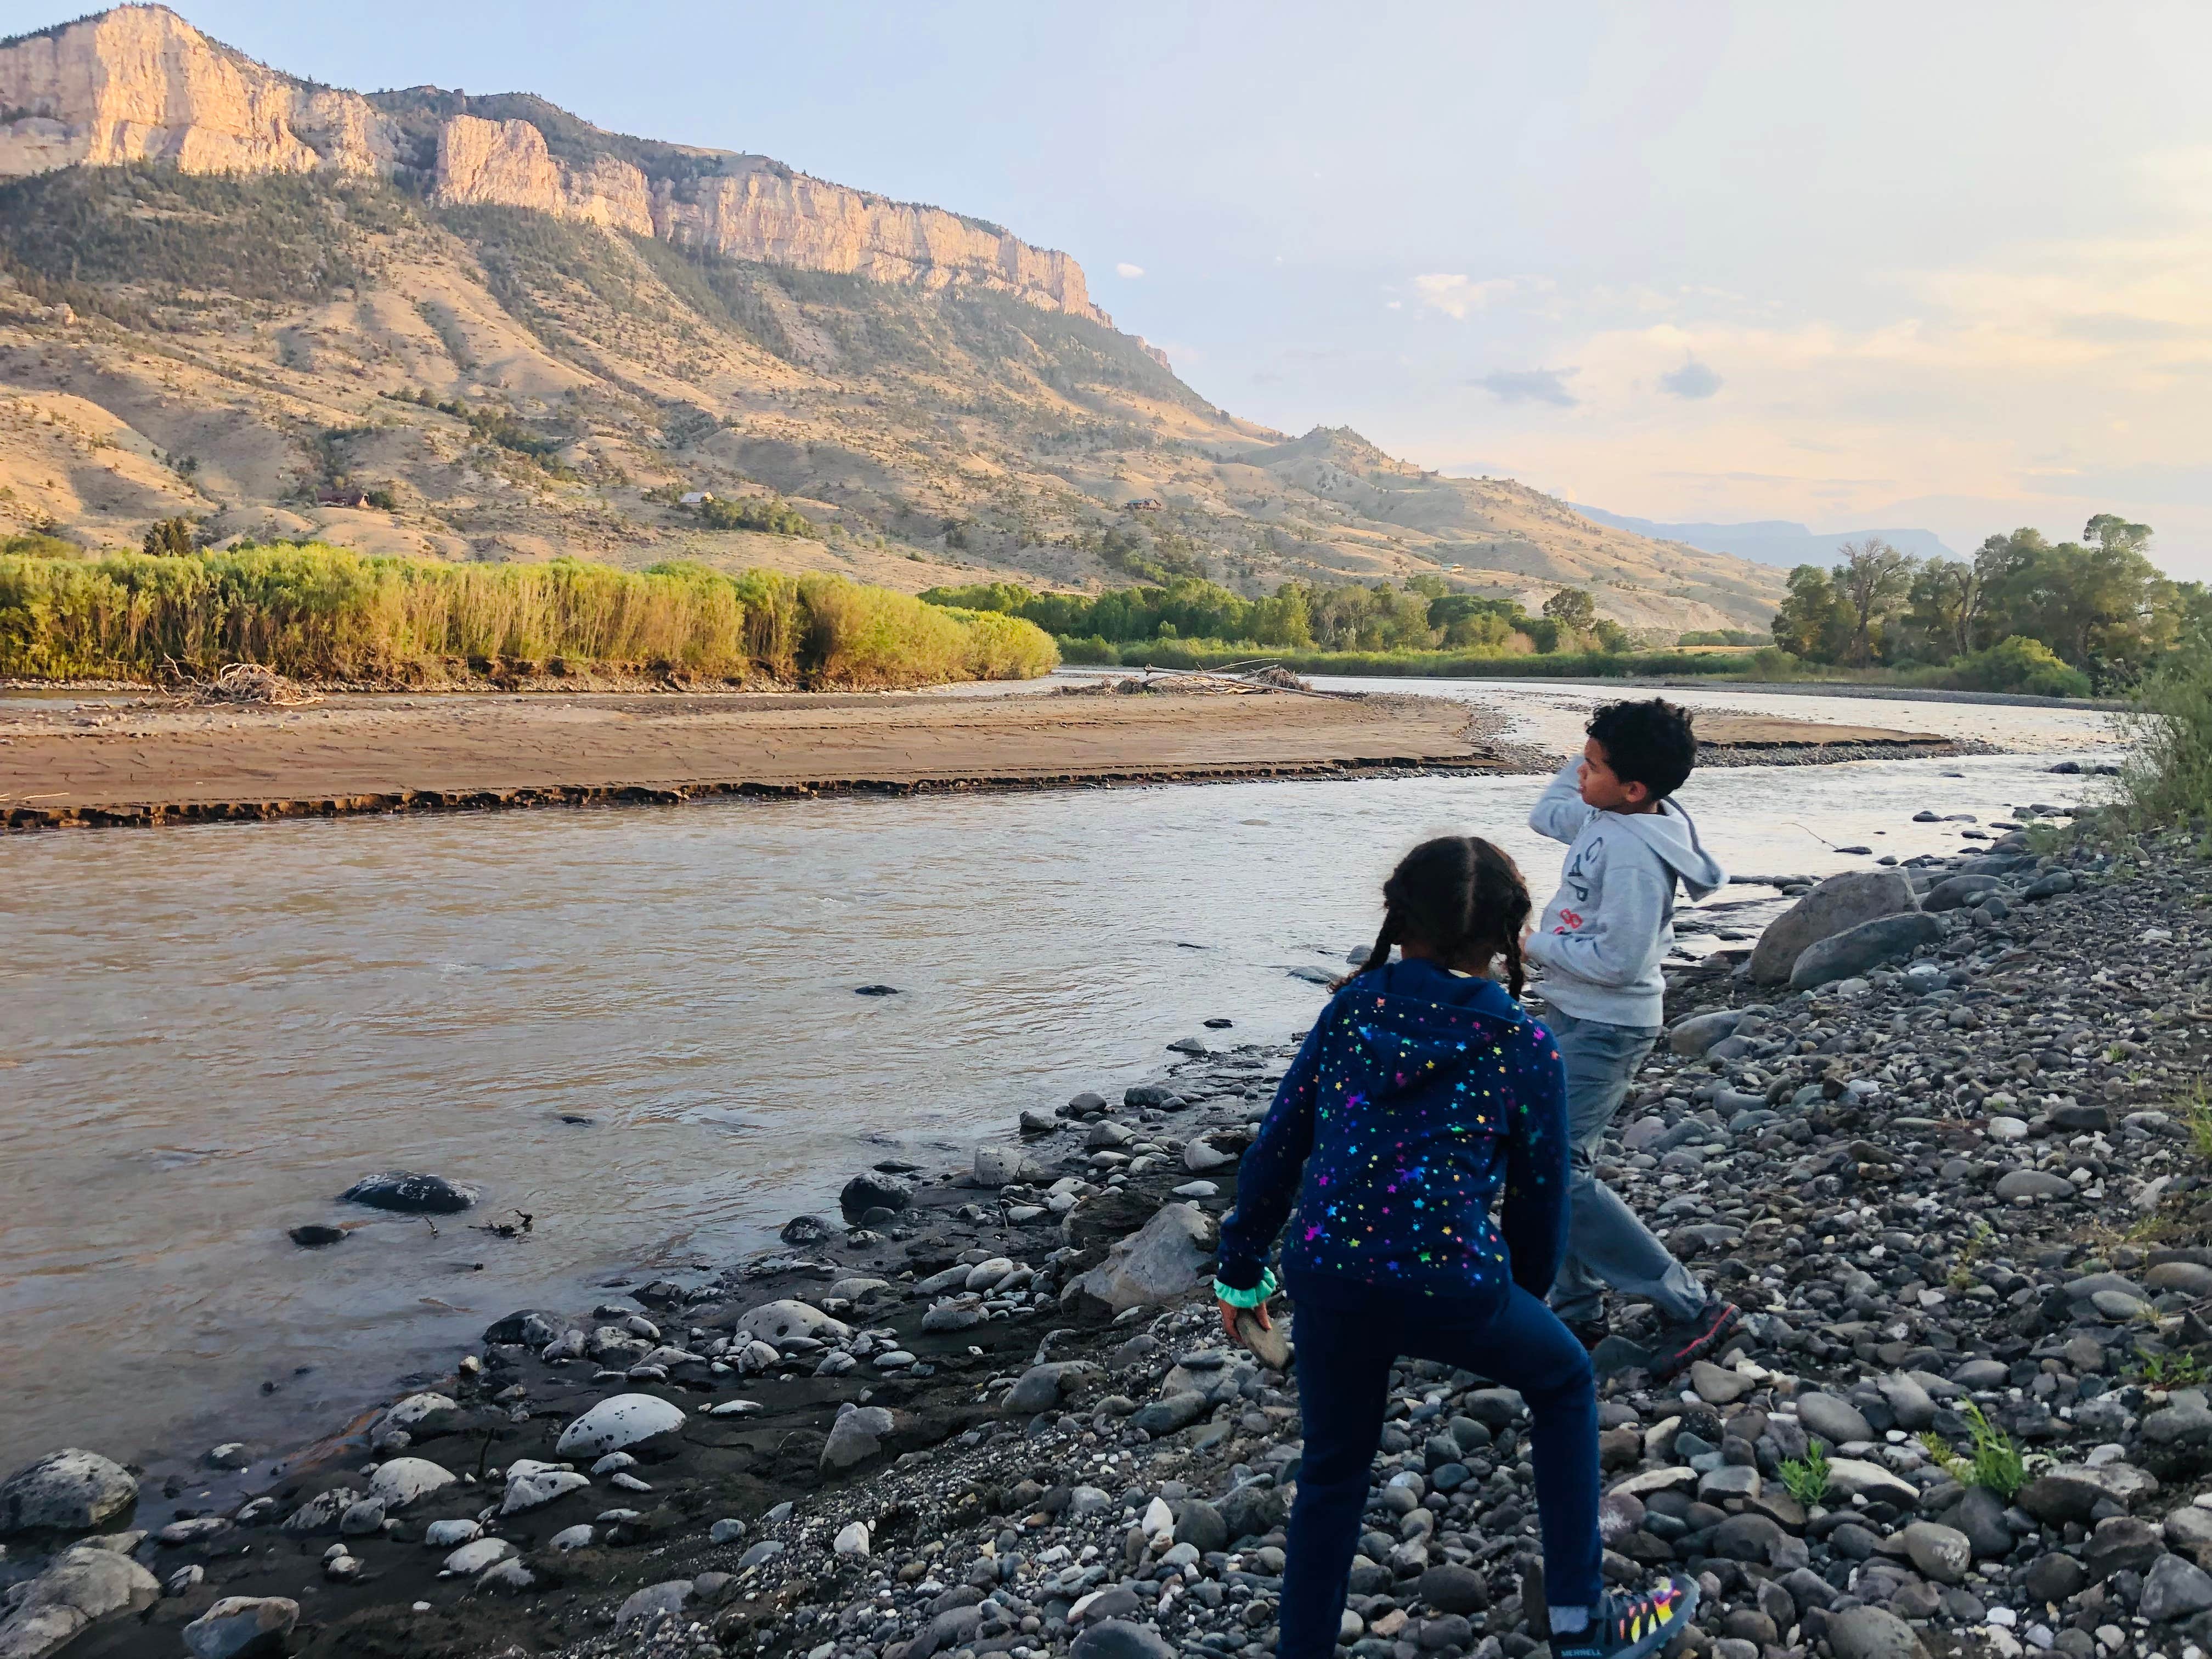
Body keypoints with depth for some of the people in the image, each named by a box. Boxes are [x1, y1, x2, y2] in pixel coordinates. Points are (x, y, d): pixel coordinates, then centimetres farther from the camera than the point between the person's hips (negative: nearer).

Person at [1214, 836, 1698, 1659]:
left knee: (1333, 1474, 24)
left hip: (1329, 1275, 2)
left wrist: (1241, 1268, 19)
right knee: (1565, 1381, 28)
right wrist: (1528, 1295, 27)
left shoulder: (1352, 1010, 6)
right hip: (1453, 1285, -2)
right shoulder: (1525, 1047, 1)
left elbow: (1277, 1145, 8)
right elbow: (1539, 1195, 8)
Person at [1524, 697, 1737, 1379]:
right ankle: (1576, 1312, 28)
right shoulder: (1603, 817, 2)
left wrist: (1535, 945, -15)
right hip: (1571, 1016, 10)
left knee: (1554, 1176, -10)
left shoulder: (1635, 854, -26)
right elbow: (1545, 814, 21)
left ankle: (1690, 1310, -2)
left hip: (1603, 1029, -10)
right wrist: (1591, 757, 7)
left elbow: (1617, 960, -27)